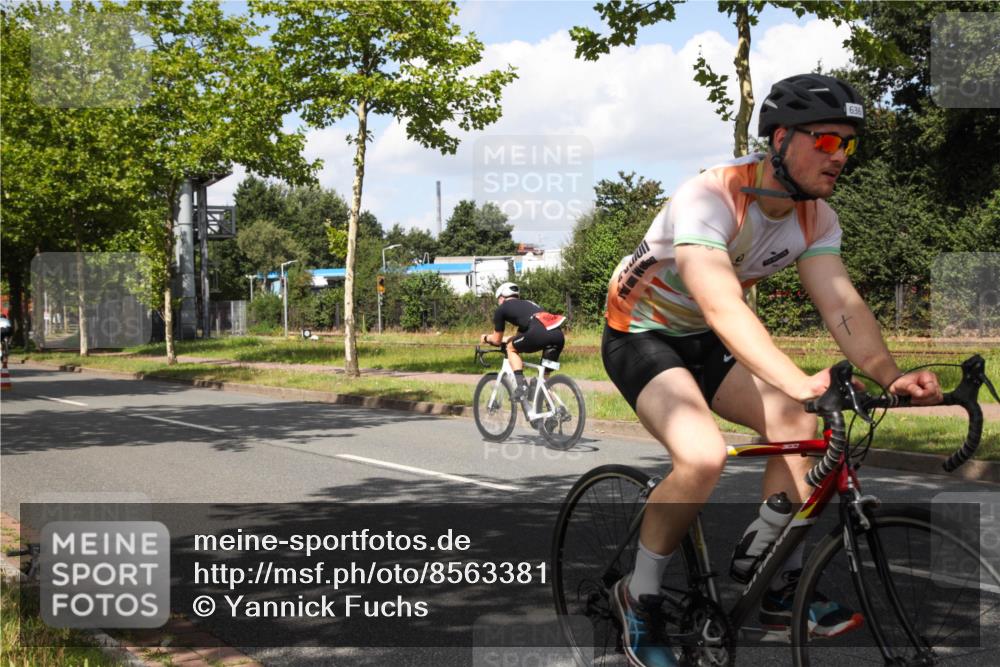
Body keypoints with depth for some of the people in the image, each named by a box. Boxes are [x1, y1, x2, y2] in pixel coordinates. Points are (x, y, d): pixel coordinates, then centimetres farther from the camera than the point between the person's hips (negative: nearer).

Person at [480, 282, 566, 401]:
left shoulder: (501, 309, 21)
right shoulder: (528, 303, 39)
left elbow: (497, 340, 28)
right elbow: (522, 333, 48)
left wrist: (486, 338, 48)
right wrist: (507, 339, 63)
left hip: (540, 333, -6)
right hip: (559, 335, 6)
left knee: (511, 349, 19)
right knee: (544, 376, 20)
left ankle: (521, 386, 3)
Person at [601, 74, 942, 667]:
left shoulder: (816, 218, -8)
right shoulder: (710, 198, -32)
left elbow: (842, 304, -18)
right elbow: (723, 307, -44)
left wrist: (891, 376, -36)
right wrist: (801, 382, -56)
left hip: (704, 343, 8)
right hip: (642, 336, -7)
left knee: (798, 424, -9)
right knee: (705, 455, -28)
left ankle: (784, 587, 6)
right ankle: (640, 598, -7)